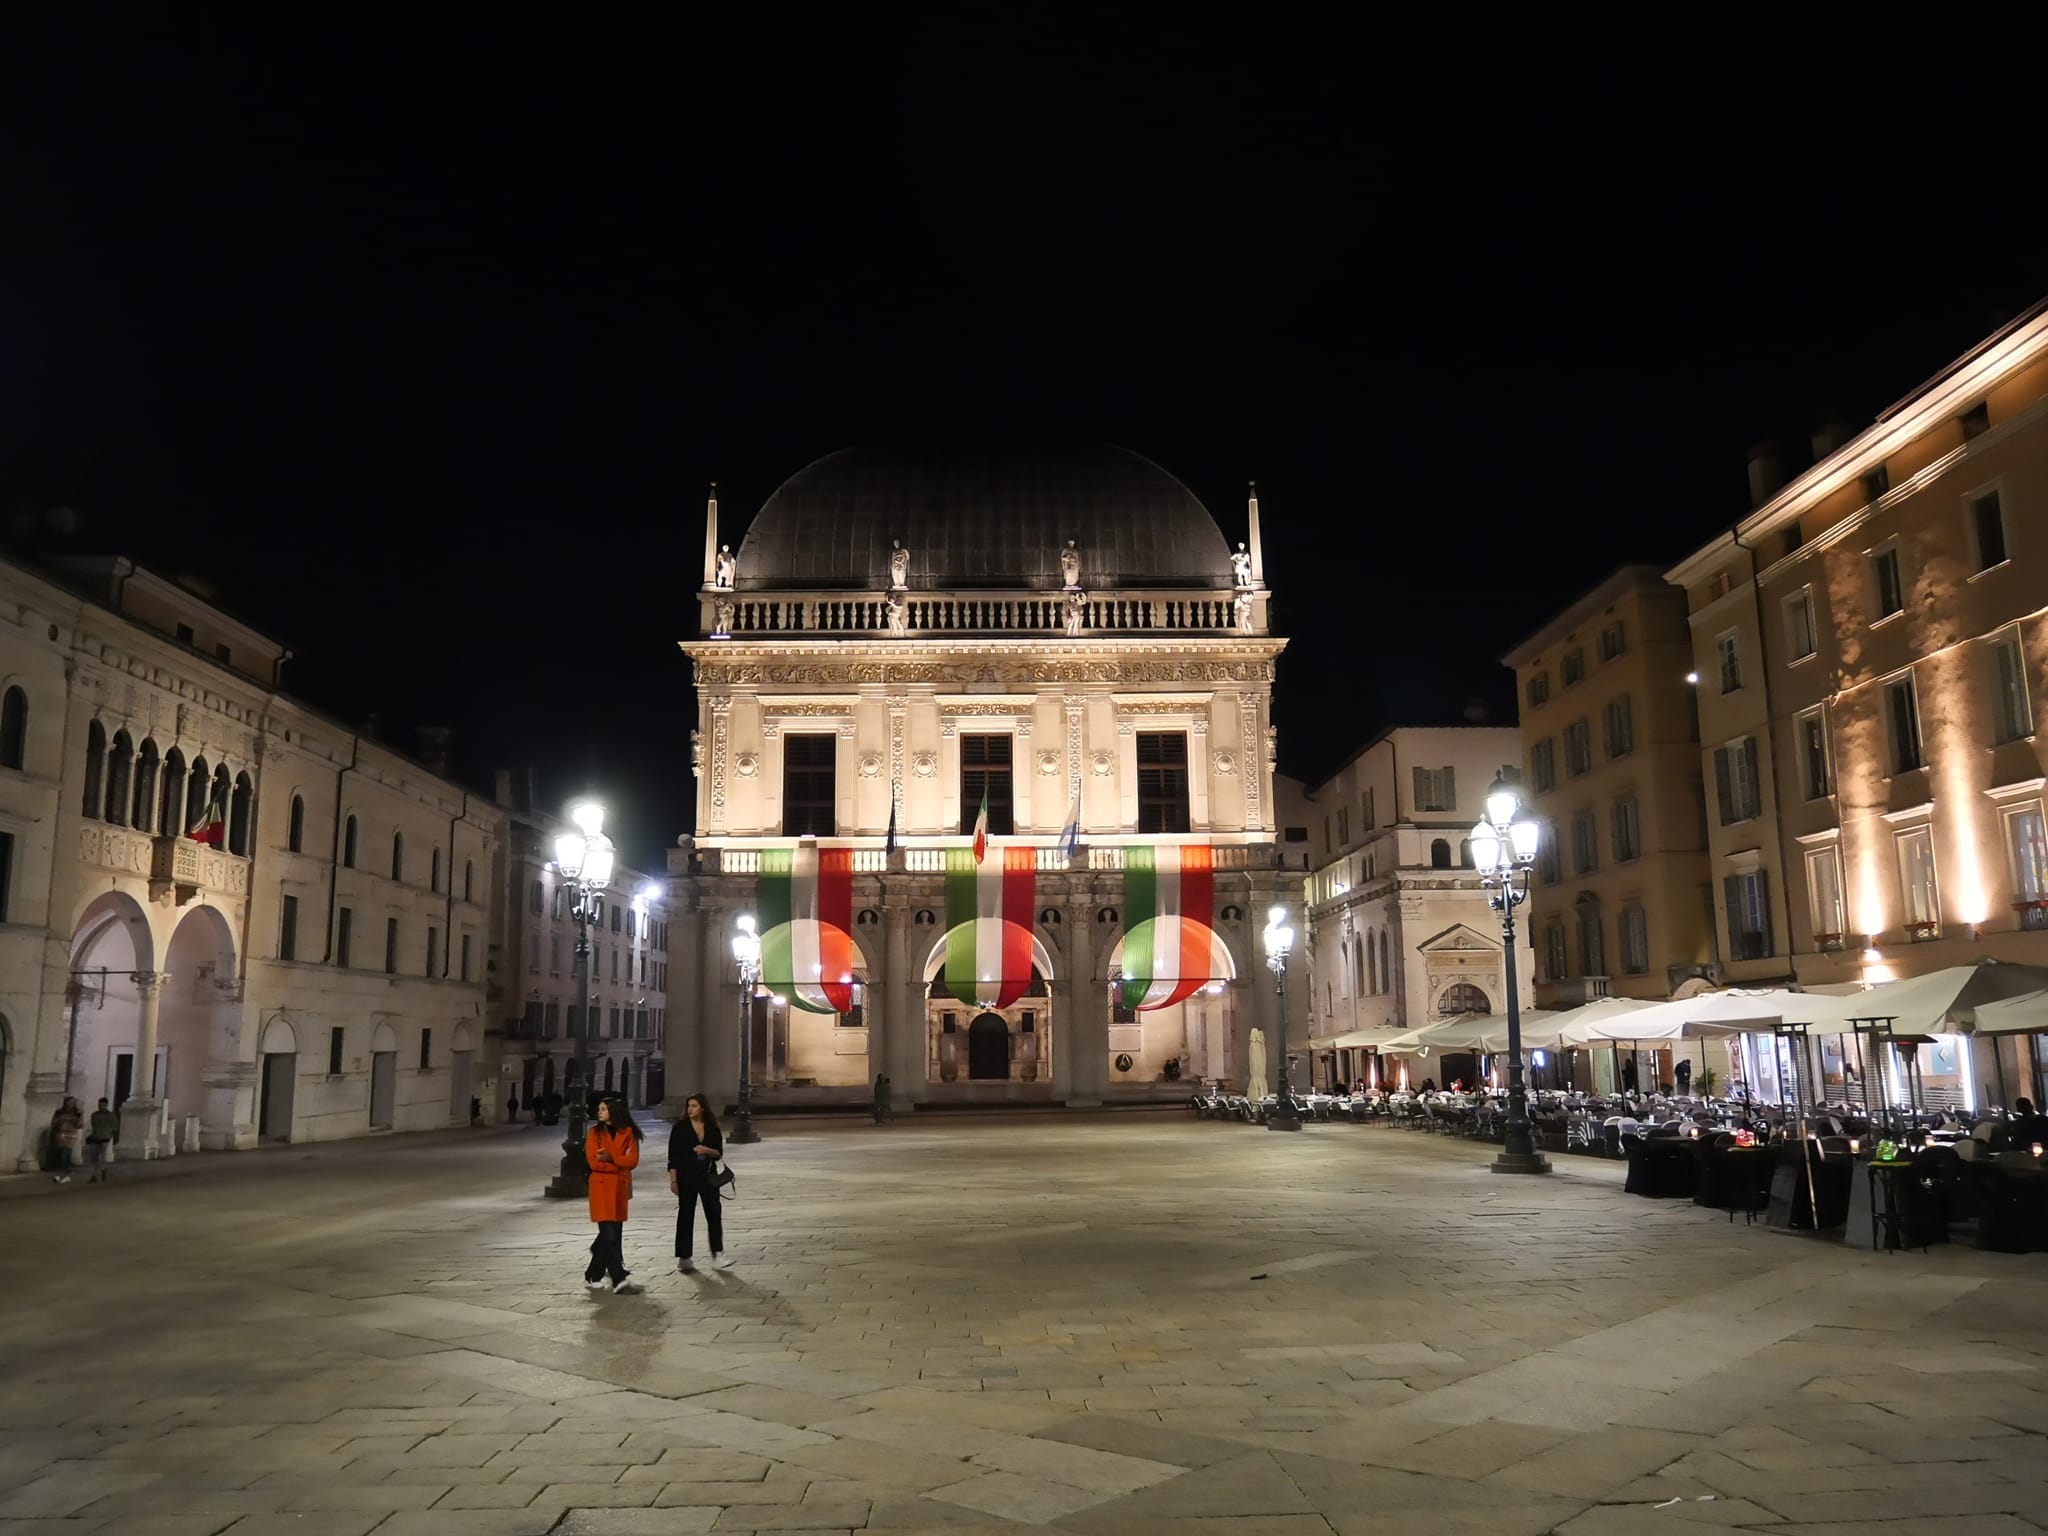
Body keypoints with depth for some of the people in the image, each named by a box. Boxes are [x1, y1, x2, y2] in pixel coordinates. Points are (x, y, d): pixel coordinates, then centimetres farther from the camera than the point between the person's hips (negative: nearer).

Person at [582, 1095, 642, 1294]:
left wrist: (611, 1158, -13)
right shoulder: (595, 1132, 3)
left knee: (614, 1232, 8)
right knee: (610, 1235, -12)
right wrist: (619, 1165, -7)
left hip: (620, 1187, 3)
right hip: (601, 1186, -3)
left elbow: (633, 1160, -2)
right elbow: (594, 1162, -6)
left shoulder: (628, 1132, 6)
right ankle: (619, 1279, -17)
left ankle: (593, 1275, 26)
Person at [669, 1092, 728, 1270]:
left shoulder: (712, 1128, 4)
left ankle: (717, 1254, 2)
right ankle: (683, 1257, 12)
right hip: (687, 1177, -2)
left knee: (714, 1214, -2)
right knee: (686, 1215, 4)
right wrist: (673, 1181, -9)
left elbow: (719, 1153, 6)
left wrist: (707, 1150, -15)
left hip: (708, 1176, 3)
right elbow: (673, 1157, -4)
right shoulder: (680, 1128, -4)